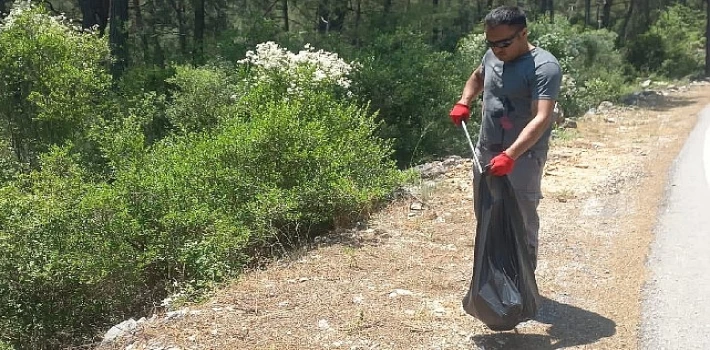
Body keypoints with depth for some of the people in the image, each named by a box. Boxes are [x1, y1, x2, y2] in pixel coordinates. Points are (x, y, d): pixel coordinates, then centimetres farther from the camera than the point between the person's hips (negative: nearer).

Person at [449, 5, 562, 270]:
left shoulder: (544, 67, -20)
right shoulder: (492, 56, 3)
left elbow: (541, 119, -31)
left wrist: (510, 155, -43)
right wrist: (463, 102, 8)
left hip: (523, 156, -7)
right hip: (485, 150, 8)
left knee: (521, 221, -3)